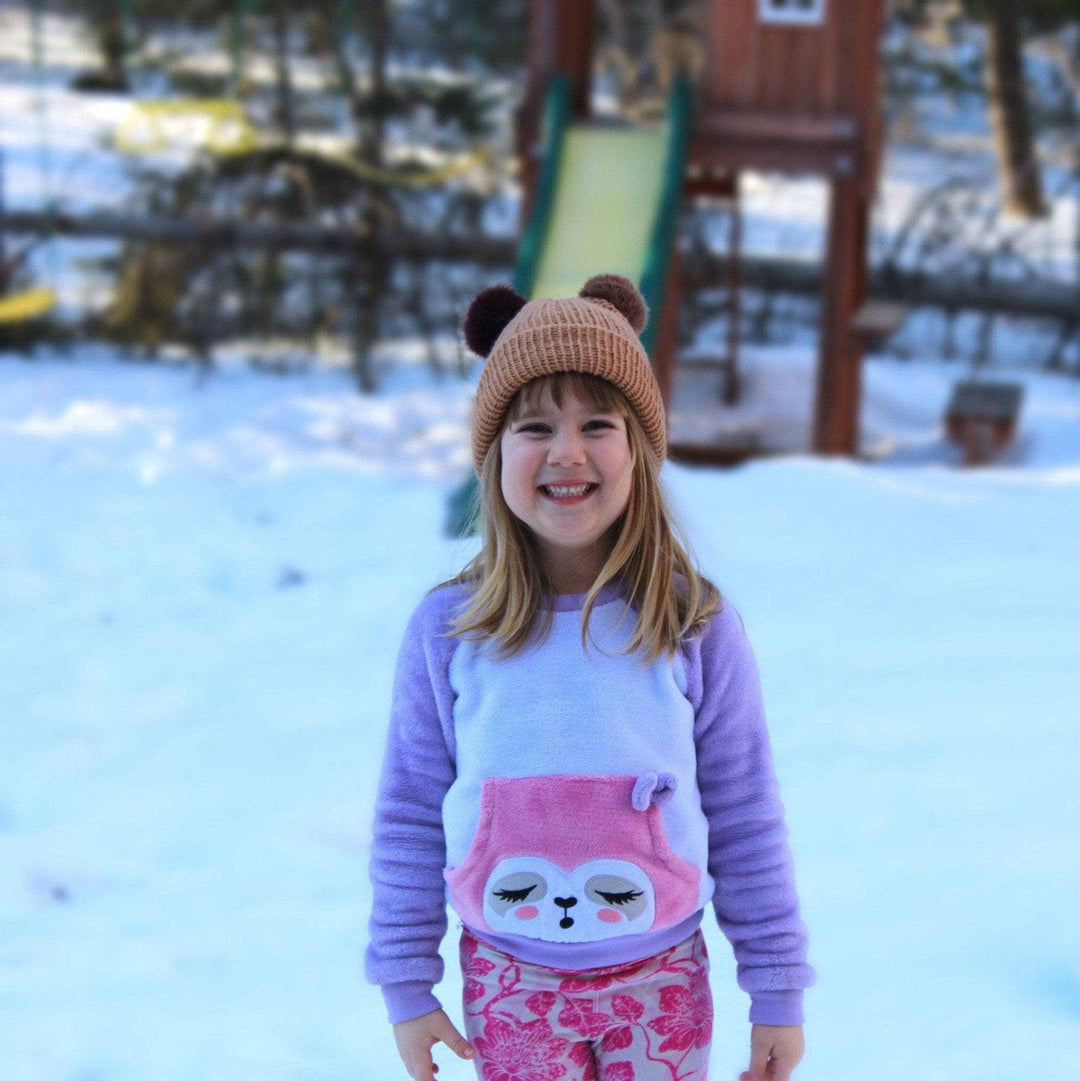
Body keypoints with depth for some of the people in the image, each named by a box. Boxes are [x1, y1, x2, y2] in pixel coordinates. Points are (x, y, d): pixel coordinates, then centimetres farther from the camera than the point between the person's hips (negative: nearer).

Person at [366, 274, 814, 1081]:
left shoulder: (698, 629, -9)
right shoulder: (447, 630, -8)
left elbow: (746, 819, -3)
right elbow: (410, 815, 0)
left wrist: (777, 991, 0)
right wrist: (406, 983, 2)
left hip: (661, 983, 0)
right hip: (510, 985, 0)